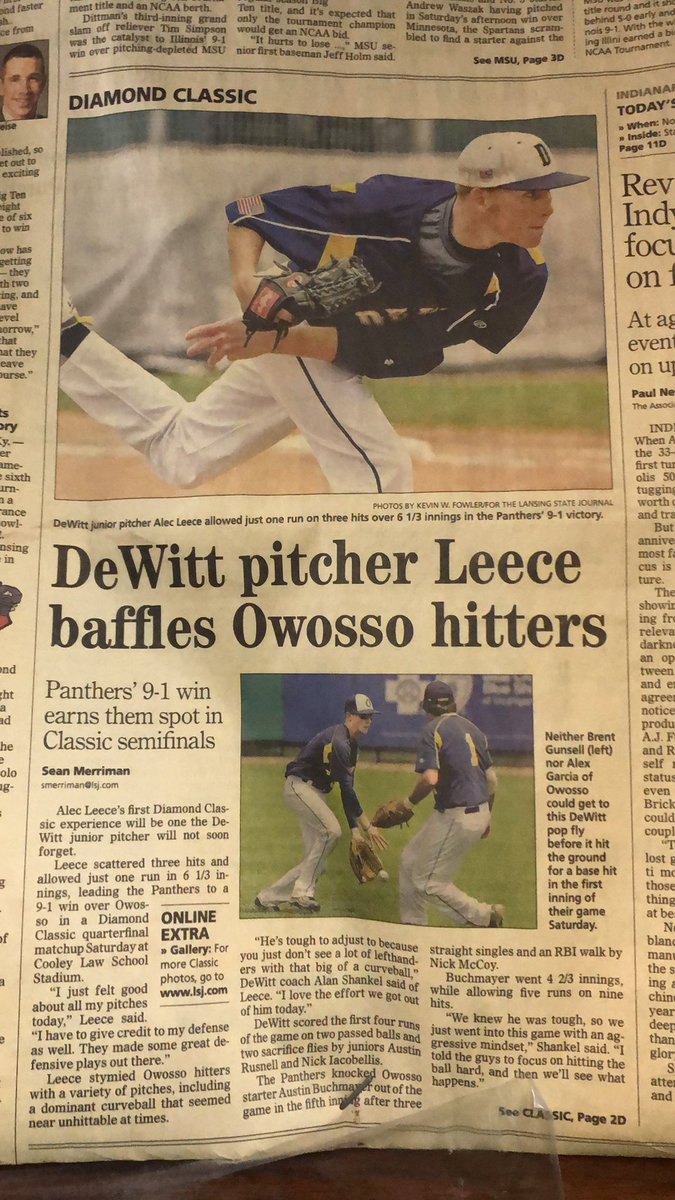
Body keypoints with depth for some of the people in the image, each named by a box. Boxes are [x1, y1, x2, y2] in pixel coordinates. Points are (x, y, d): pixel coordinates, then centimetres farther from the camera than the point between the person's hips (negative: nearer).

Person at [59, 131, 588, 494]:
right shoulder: (395, 204, -28)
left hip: (338, 356, 5)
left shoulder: (521, 277, -18)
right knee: (382, 470, -19)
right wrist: (247, 280, -36)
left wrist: (278, 342, -31)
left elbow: (388, 354, -22)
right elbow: (250, 209, -16)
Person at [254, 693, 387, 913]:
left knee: (318, 863, 4)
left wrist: (354, 829, 4)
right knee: (331, 829, -27)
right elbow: (347, 788, -25)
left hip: (314, 792, 10)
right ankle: (302, 892, -16)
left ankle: (267, 897, 13)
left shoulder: (351, 744, 11)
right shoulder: (338, 741, -20)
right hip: (299, 786, -10)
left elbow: (346, 790, 10)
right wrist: (367, 825, -25)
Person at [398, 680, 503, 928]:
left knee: (428, 883, 3)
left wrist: (410, 802, -7)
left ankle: (485, 916, 4)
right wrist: (486, 816, 27)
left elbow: (430, 778, -25)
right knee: (410, 861, 19)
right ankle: (413, 924, 24)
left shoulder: (433, 729, -11)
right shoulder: (473, 728, 12)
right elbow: (492, 778, 15)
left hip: (456, 817, -9)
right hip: (479, 812, 9)